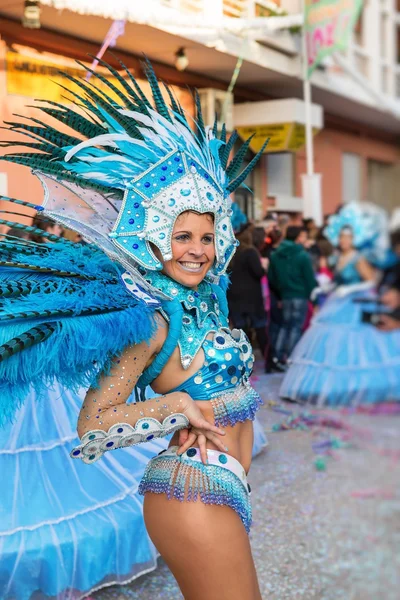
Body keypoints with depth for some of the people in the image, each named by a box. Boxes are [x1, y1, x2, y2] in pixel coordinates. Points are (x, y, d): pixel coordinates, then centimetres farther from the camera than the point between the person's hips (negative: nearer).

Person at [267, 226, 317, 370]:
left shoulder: (275, 255, 6)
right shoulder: (303, 256, -12)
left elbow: (271, 278, 9)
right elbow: (310, 280, -11)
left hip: (285, 296, 6)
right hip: (300, 297, -6)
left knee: (285, 326, 17)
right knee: (296, 328, 1)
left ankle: (278, 357, 13)